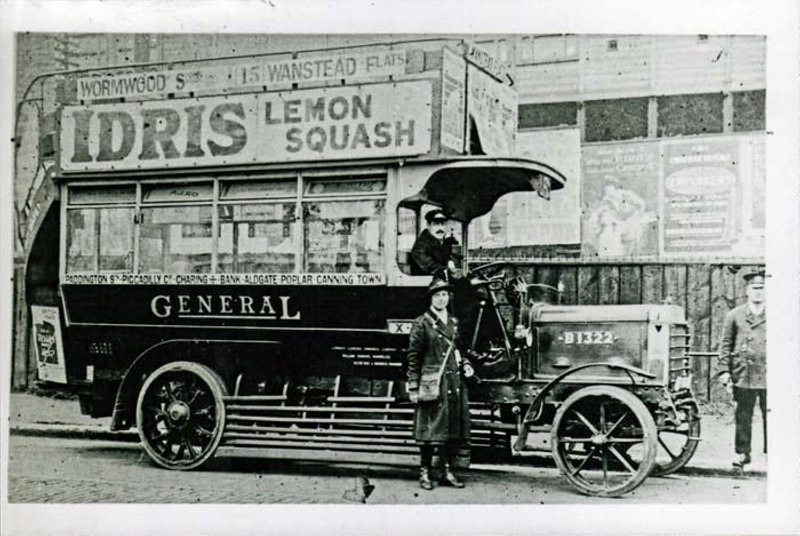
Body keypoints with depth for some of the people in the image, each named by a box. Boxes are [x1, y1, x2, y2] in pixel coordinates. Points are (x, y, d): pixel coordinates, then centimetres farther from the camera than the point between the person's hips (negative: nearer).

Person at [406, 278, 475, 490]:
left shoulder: (454, 322, 15)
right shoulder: (422, 323, -3)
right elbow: (413, 356, -5)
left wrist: (465, 364, 6)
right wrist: (413, 387, -9)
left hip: (455, 383, 6)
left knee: (454, 428, 7)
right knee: (430, 428, -4)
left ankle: (447, 472, 16)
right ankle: (425, 473, 5)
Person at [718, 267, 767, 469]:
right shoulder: (735, 315, 8)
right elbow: (725, 344, 9)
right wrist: (725, 370, 2)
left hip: (770, 375, 0)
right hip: (743, 374, 1)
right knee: (743, 416, 5)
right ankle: (742, 452, 14)